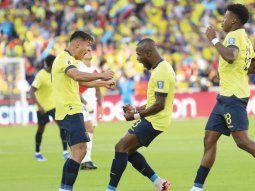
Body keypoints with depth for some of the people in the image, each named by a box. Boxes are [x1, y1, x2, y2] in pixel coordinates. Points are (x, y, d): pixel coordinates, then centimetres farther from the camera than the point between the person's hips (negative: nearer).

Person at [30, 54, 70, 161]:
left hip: (54, 104, 5)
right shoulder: (40, 76, -23)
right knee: (41, 129, 8)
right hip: (42, 107, -5)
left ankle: (65, 152, -8)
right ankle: (37, 153, 26)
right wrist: (39, 106, -35)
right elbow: (31, 92, -28)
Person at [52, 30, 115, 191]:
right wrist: (101, 75, -27)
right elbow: (77, 76, -33)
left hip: (71, 111, 11)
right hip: (71, 111, -11)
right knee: (79, 151, -16)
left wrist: (102, 83, 37)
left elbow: (79, 82, 37)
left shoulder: (66, 59, 21)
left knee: (78, 152, 12)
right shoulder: (65, 58, -12)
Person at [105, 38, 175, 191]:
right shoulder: (161, 68, 14)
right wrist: (136, 109, 14)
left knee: (121, 147, -13)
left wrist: (136, 116, -15)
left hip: (154, 121, -10)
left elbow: (159, 105, -24)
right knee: (129, 150, 14)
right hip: (153, 120, 10)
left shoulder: (162, 72, -19)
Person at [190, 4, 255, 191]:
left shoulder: (234, 35, -11)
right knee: (209, 139, 8)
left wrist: (214, 39, -22)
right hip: (225, 97, 10)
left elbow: (230, 56, -31)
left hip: (233, 97, -10)